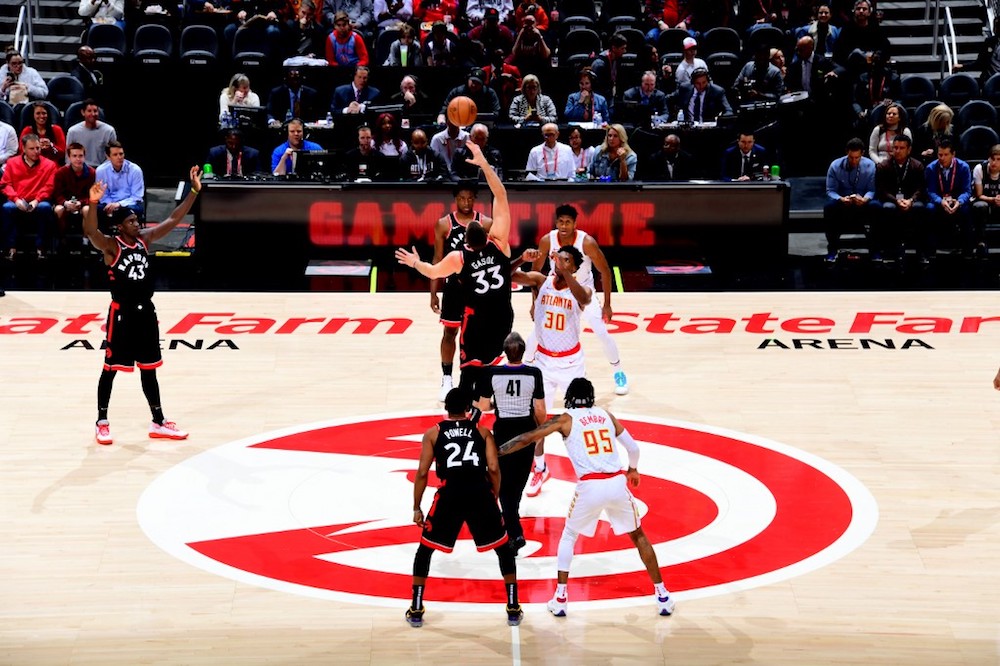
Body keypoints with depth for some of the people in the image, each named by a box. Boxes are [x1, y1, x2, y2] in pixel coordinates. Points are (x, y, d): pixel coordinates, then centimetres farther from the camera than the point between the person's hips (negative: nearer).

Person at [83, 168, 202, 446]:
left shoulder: (145, 238, 5)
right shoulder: (110, 246, -13)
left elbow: (173, 220, 5)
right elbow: (89, 232, -33)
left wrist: (194, 191, -2)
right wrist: (93, 204, -50)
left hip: (146, 311, 6)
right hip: (122, 313, -6)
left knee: (149, 370, 13)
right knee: (110, 369, 4)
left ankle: (158, 423, 21)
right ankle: (102, 423, 15)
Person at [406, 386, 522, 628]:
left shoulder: (433, 433, 14)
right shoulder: (482, 431, 16)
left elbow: (422, 473, 7)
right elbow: (494, 468, 5)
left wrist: (416, 508, 14)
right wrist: (494, 499, 17)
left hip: (449, 495, -1)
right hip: (481, 494, 1)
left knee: (424, 550, 19)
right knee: (504, 550, 19)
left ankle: (416, 610, 14)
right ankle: (513, 609, 13)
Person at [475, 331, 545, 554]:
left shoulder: (492, 373, -12)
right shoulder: (534, 374, -11)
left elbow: (483, 406, -7)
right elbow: (539, 409, -7)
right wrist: (542, 428, 11)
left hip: (503, 431, -2)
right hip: (526, 431, 2)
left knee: (504, 483, 5)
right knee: (520, 478, 24)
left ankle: (515, 533, -7)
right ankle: (511, 516, 45)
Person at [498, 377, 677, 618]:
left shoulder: (566, 419, 9)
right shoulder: (606, 415, 18)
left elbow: (527, 439, 6)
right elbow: (633, 447, 22)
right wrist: (633, 469, 42)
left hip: (590, 486, -2)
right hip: (617, 482, 2)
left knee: (568, 537, 21)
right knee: (638, 535, 21)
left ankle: (560, 598, 13)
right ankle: (662, 596, 20)